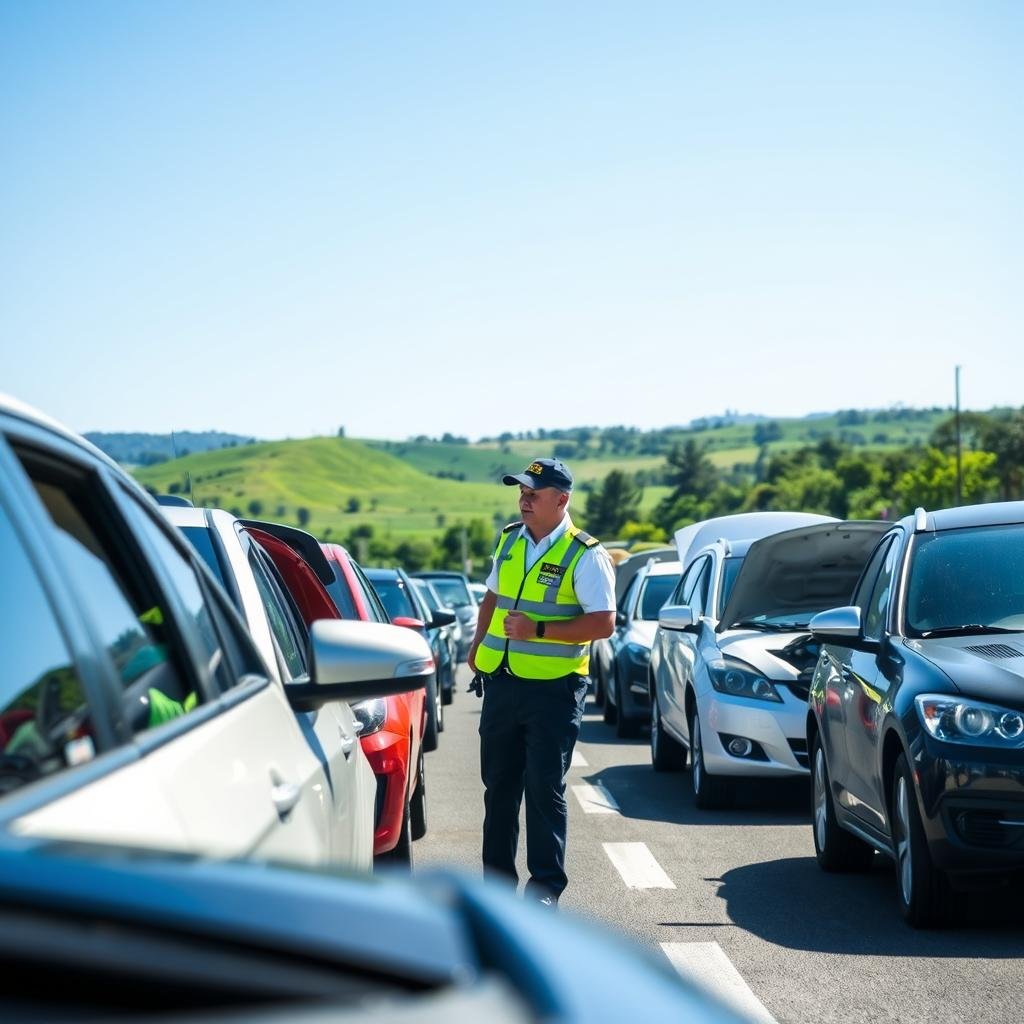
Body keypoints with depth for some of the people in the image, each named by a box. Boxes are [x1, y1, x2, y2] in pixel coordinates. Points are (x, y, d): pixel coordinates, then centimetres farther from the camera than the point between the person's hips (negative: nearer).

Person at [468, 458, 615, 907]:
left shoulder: (585, 556, -11)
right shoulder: (509, 540, 10)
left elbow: (603, 622, -18)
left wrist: (537, 630, -23)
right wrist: (478, 646, 12)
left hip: (553, 689, -6)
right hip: (501, 682, 6)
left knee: (545, 789, -4)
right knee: (499, 785, 12)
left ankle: (546, 884, 3)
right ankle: (497, 876, 22)